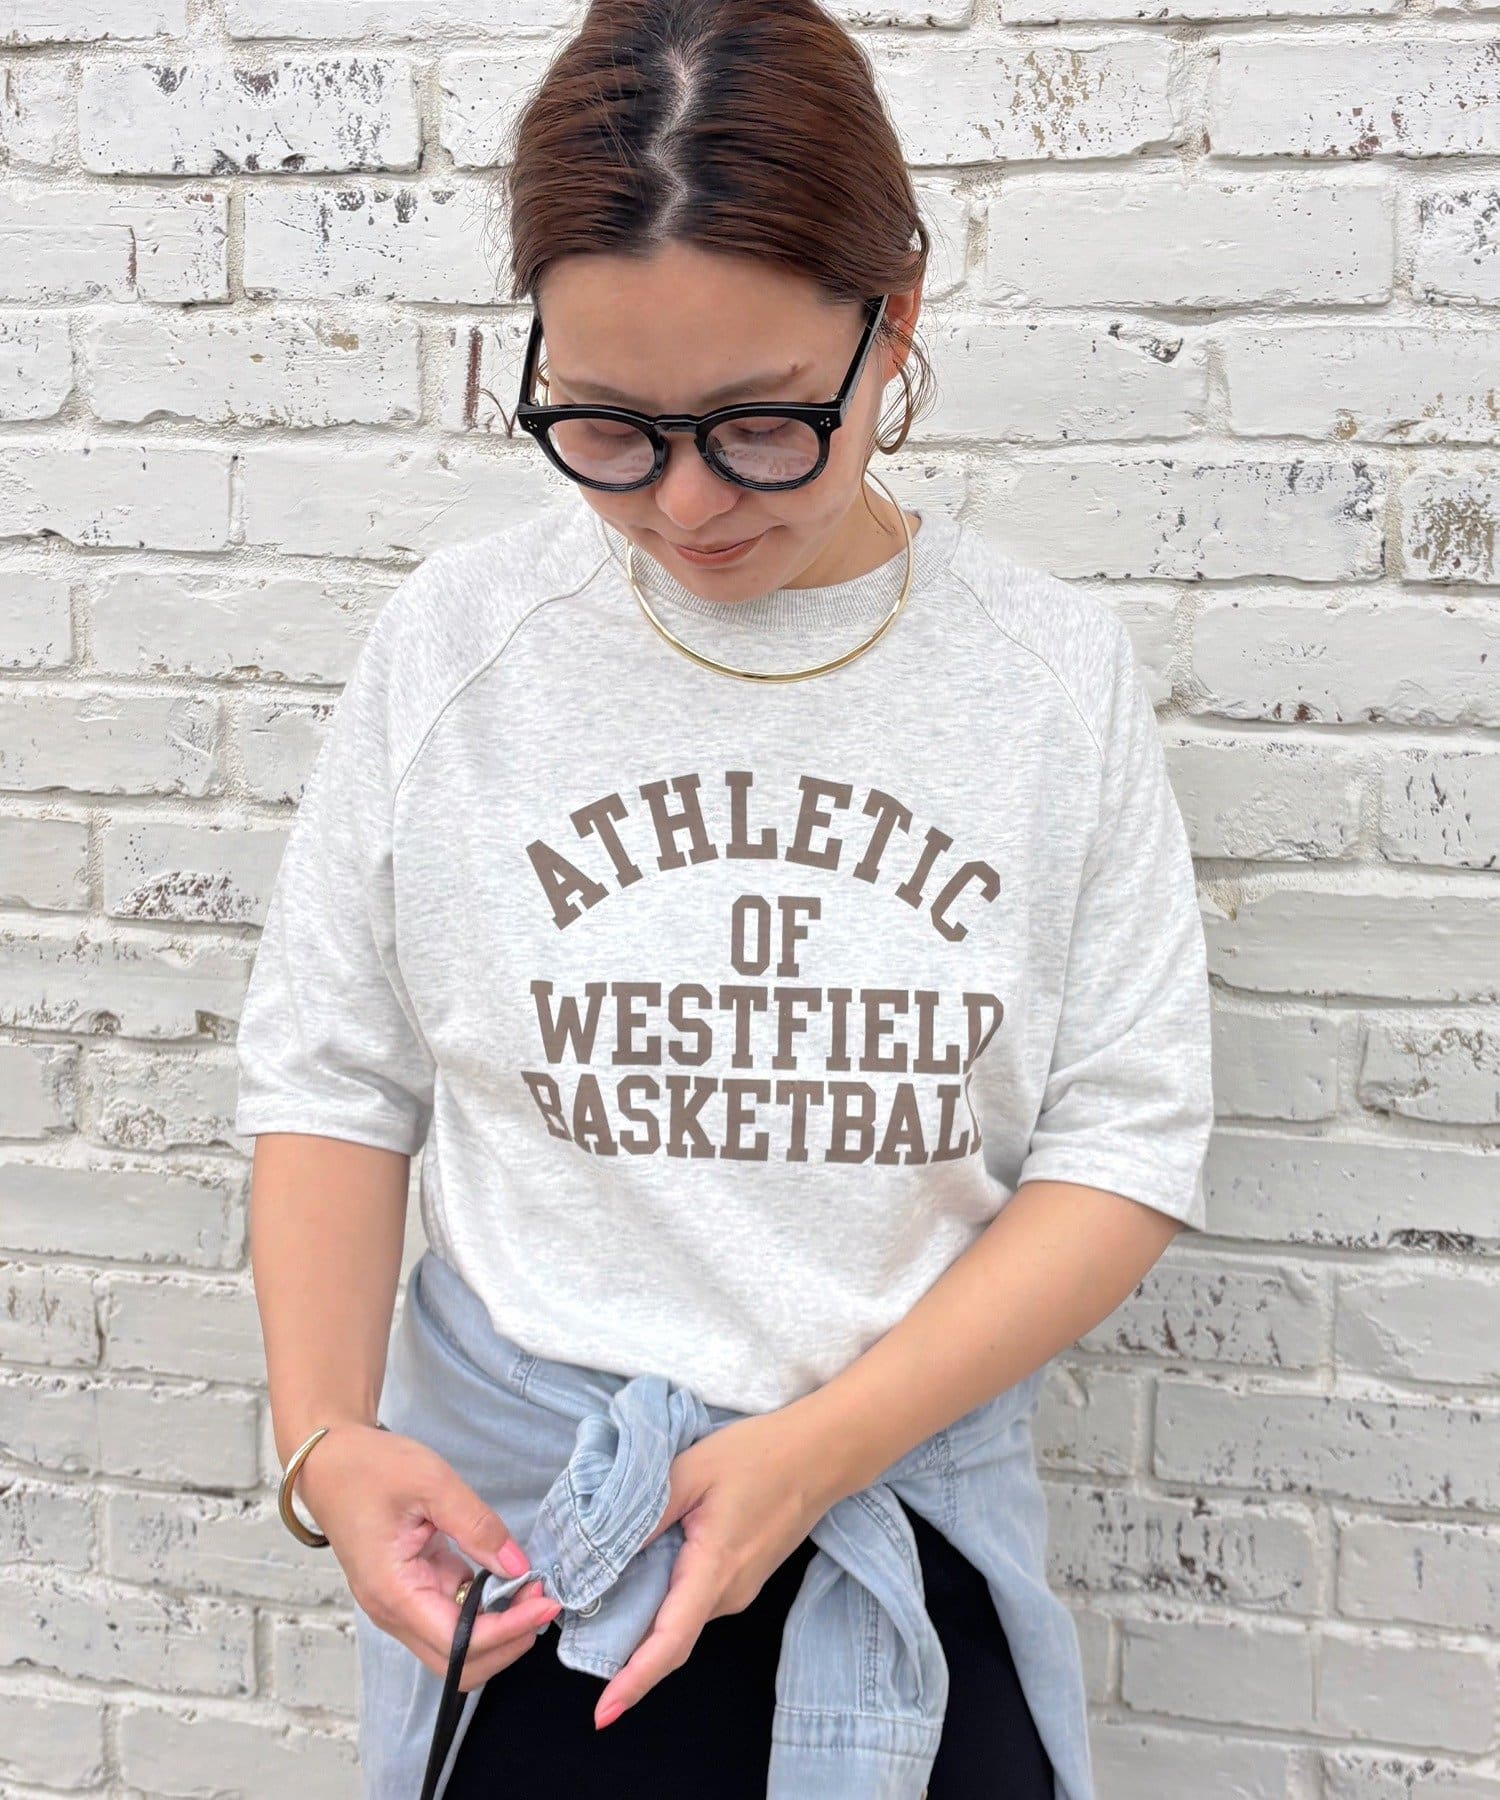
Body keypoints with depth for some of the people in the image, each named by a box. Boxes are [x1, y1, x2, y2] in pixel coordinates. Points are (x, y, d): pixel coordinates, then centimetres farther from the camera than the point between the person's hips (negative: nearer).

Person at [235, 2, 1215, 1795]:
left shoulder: (1055, 675, -7)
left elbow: (1125, 1149, -7)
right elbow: (332, 1076, 1)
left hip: (909, 1510, 0)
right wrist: (325, 1435, -13)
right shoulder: (457, 644, -6)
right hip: (504, 1531, 0)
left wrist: (816, 1448, -17)